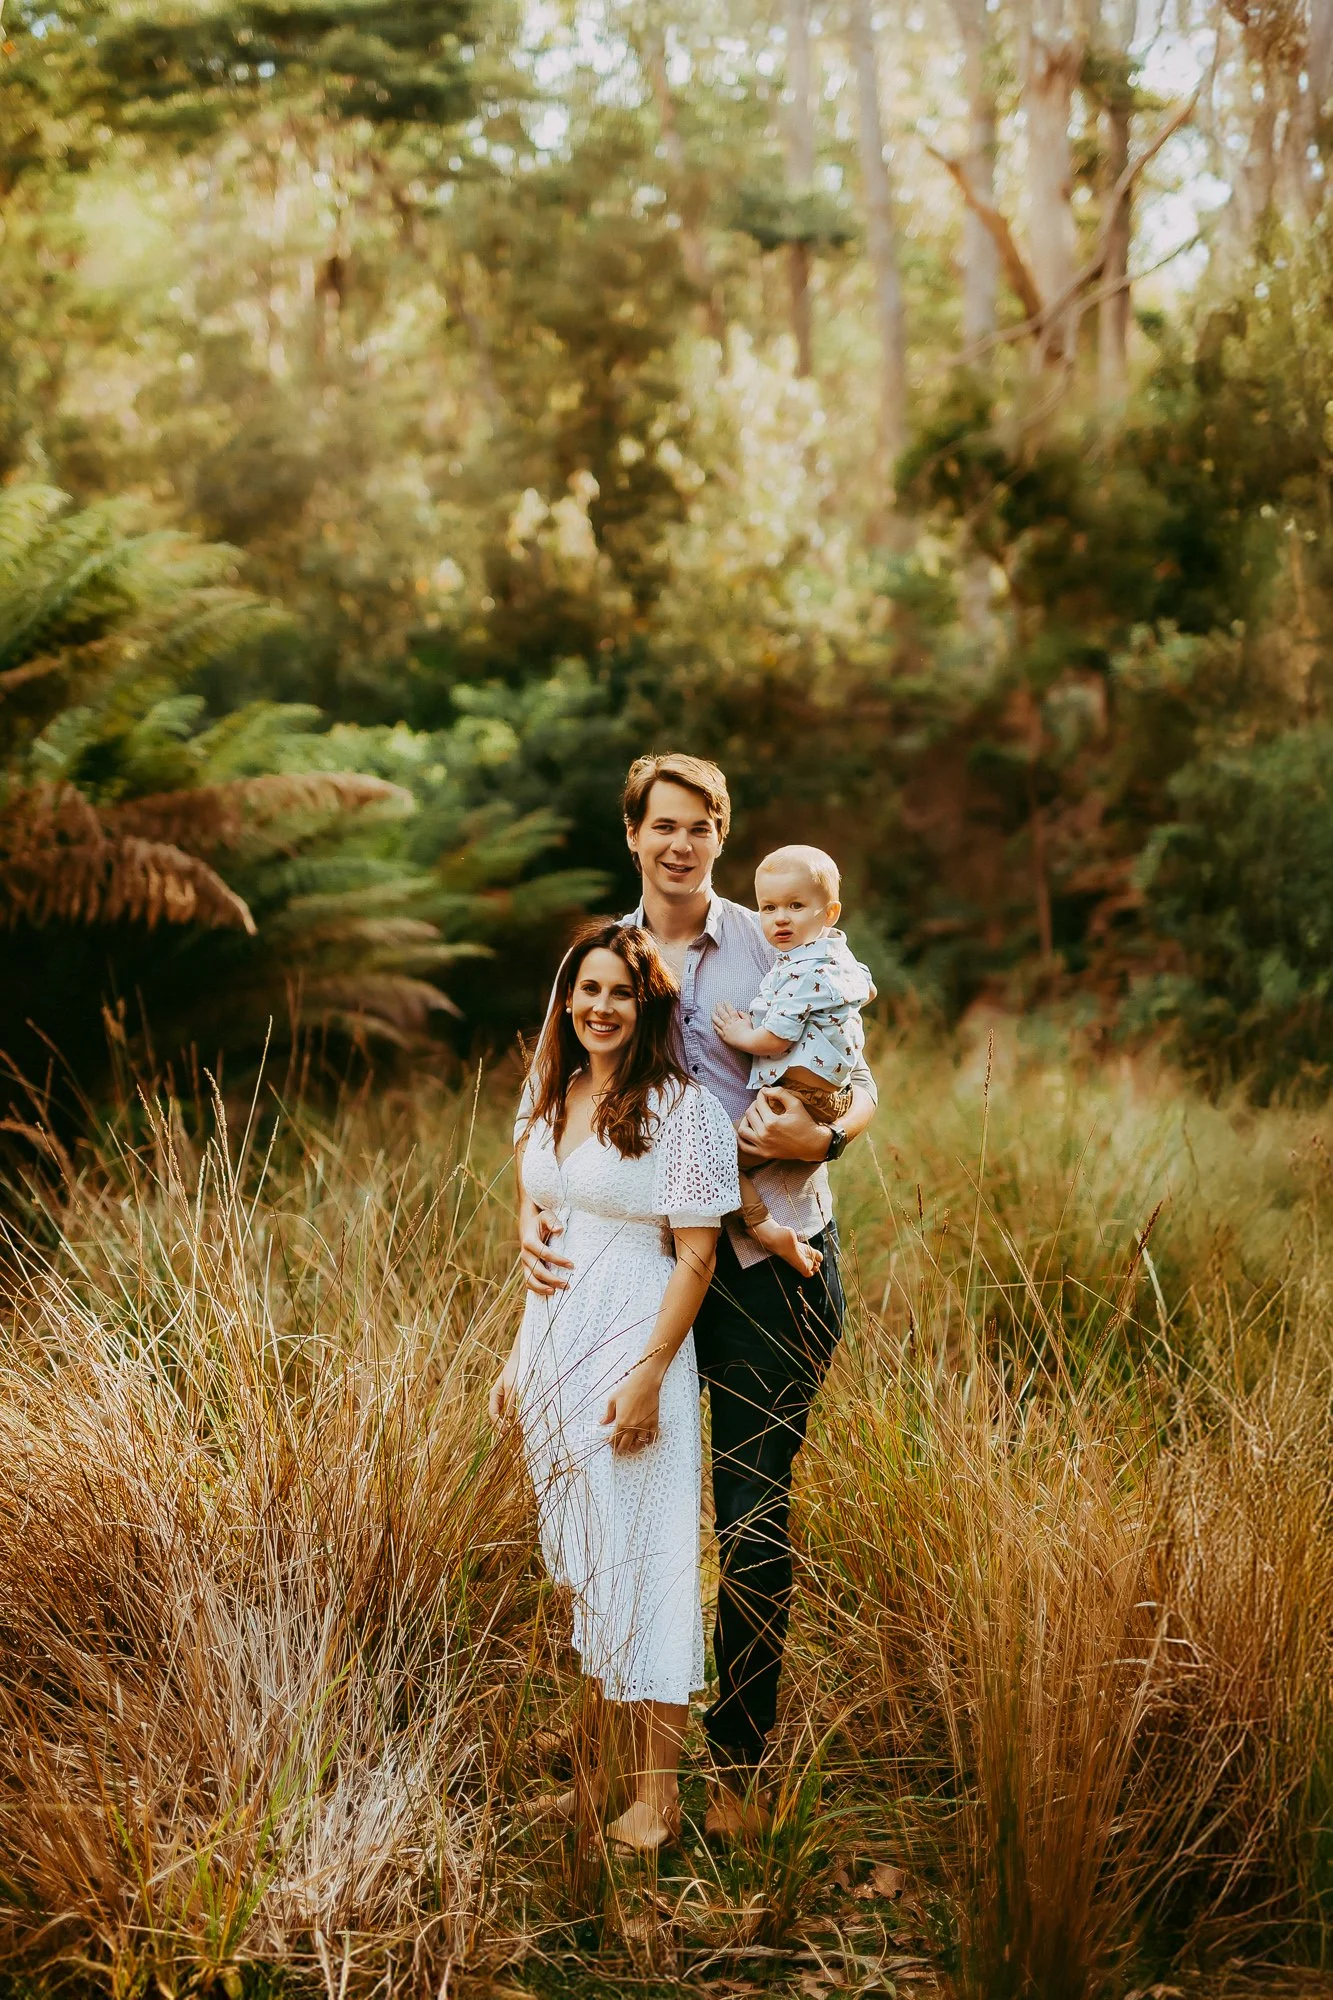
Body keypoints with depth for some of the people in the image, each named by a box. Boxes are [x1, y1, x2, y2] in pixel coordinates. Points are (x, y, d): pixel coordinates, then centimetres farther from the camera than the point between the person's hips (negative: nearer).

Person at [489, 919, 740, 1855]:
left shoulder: (683, 1107, -11)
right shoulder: (548, 1095, 9)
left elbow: (696, 1256, -13)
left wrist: (649, 1375, -18)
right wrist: (520, 1351, 15)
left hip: (633, 1351, -7)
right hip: (551, 1347, 7)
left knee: (639, 1560, -2)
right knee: (572, 1559, 14)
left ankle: (658, 1796, 7)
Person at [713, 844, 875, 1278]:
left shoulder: (803, 972, -20)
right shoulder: (839, 955, 11)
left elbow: (773, 1040, -21)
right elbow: (867, 989, 33)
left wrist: (737, 1034, -4)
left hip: (799, 1092, -11)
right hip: (833, 1091, 11)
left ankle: (768, 1230, -11)